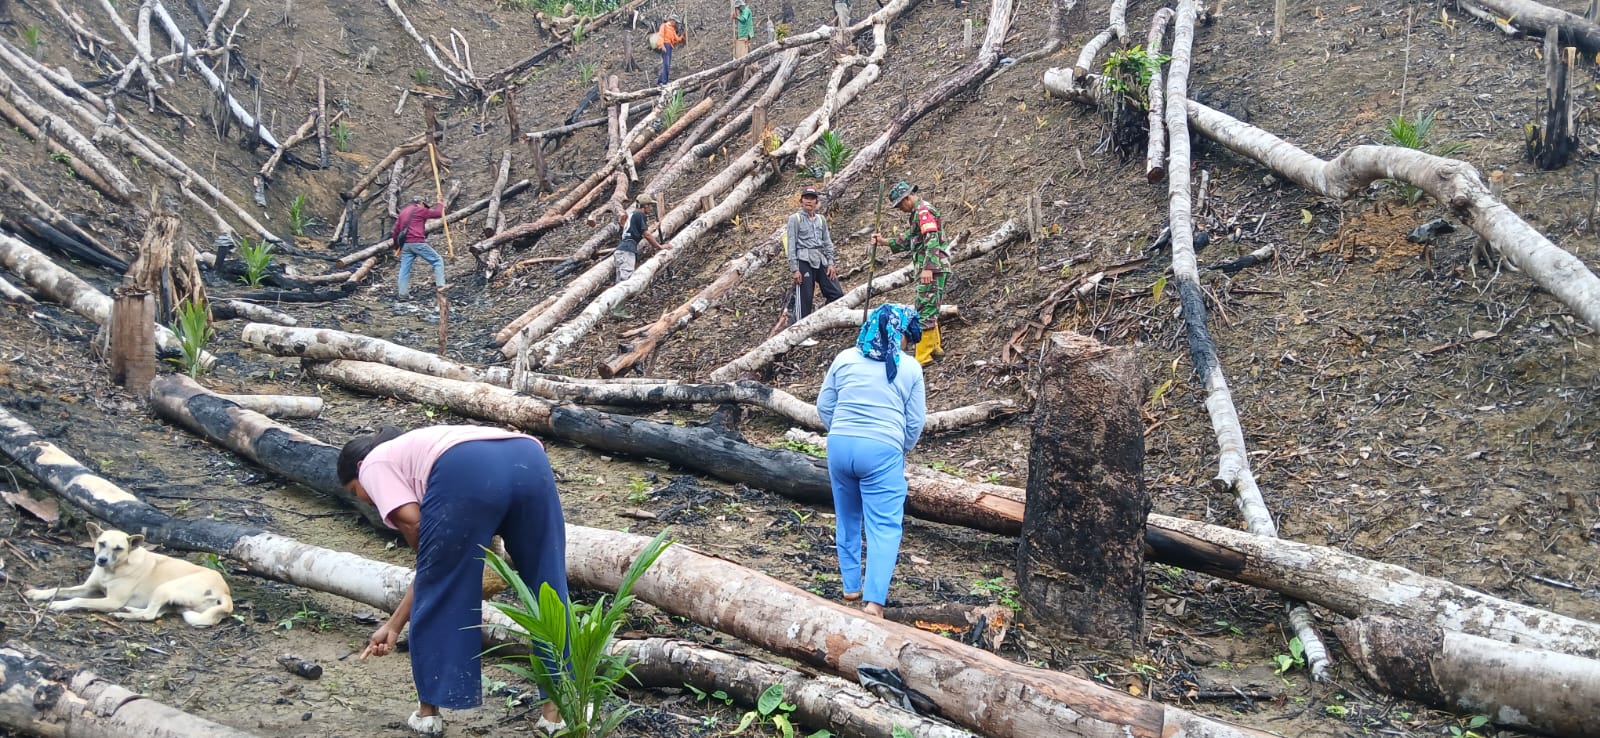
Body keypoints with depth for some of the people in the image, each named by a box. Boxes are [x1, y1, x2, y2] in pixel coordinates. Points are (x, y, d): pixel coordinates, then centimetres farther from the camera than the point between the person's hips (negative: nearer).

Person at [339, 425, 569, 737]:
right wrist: (393, 626, 47)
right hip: (531, 462, 7)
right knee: (547, 587, 17)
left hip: (468, 473, -7)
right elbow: (433, 572, 41)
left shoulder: (376, 464, 27)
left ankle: (429, 710, 26)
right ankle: (555, 710, 24)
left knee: (438, 592, 13)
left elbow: (412, 523, 4)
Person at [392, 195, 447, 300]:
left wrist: (397, 247, 27)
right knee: (437, 261, 1)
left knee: (405, 268, 9)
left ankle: (403, 293, 6)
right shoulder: (420, 210, 2)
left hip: (405, 244, 7)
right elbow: (438, 213, 7)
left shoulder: (402, 212, 22)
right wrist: (440, 205, 27)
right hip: (418, 242, -7)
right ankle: (440, 285, -10)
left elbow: (396, 231, 21)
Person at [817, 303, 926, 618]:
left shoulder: (844, 359, 8)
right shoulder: (910, 368, 2)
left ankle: (850, 586, 29)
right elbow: (915, 422, 4)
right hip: (882, 451, -3)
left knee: (847, 519, 20)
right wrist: (901, 451, 19)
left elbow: (824, 406, 11)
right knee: (884, 527, -1)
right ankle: (875, 600, -12)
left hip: (840, 445, 4)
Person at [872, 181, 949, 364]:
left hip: (932, 269, -11)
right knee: (929, 309, 18)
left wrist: (928, 268, -30)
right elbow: (909, 240, 25)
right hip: (931, 269, 11)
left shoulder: (923, 211, -12)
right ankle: (935, 346, 26)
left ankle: (923, 355, -10)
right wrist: (885, 242, 15)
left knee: (925, 310, -10)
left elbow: (932, 241, -23)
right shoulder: (919, 212, 21)